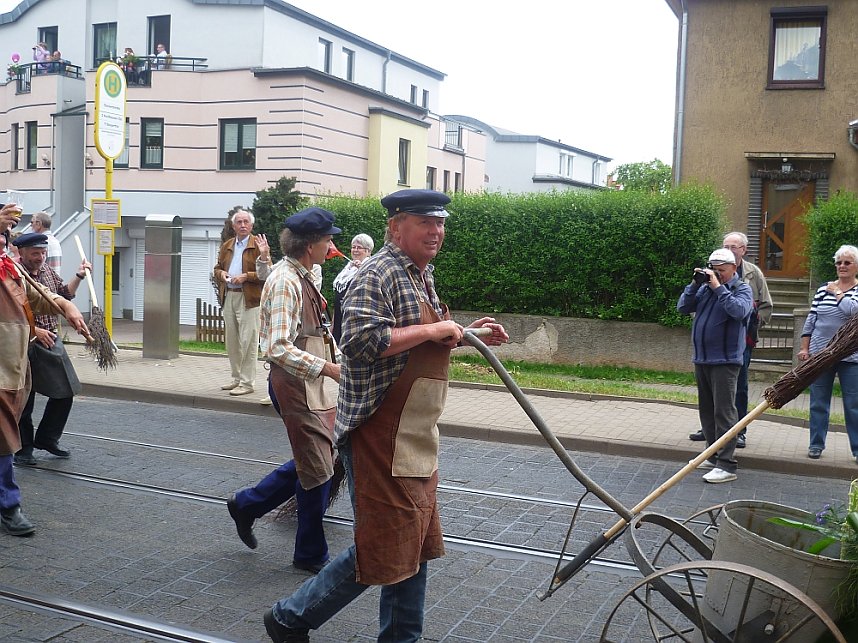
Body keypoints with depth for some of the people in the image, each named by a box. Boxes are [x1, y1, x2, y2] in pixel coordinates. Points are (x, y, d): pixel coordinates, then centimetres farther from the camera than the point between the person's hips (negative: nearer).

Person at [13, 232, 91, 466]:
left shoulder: (48, 271, 10)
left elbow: (64, 294, 25)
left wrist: (79, 276, 15)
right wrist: (35, 330, -21)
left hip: (51, 340, 7)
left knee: (65, 392, 9)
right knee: (25, 401, 4)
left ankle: (47, 438, 26)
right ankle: (23, 449, 19)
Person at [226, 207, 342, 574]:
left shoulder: (303, 278, 11)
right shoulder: (285, 282, -19)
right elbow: (278, 349, -27)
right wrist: (329, 368, -28)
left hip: (313, 385, 10)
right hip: (295, 384, -9)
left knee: (310, 464, 18)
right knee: (318, 471, 2)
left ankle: (246, 505, 33)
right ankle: (311, 554, 19)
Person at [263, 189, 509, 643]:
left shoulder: (421, 276, 17)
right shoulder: (379, 274, -15)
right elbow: (361, 342, -29)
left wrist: (465, 335, 14)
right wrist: (431, 329, -21)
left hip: (415, 440, 10)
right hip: (379, 436, -10)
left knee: (414, 548, 16)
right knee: (382, 551, -1)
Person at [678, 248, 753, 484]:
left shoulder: (742, 289, -3)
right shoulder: (705, 287, 12)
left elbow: (739, 311, -23)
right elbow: (683, 307, 6)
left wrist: (718, 287, -20)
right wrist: (695, 284, -4)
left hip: (725, 361, -7)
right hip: (701, 359, 7)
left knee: (724, 411, -9)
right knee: (706, 410, 15)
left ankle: (727, 465, -9)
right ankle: (713, 456, 27)